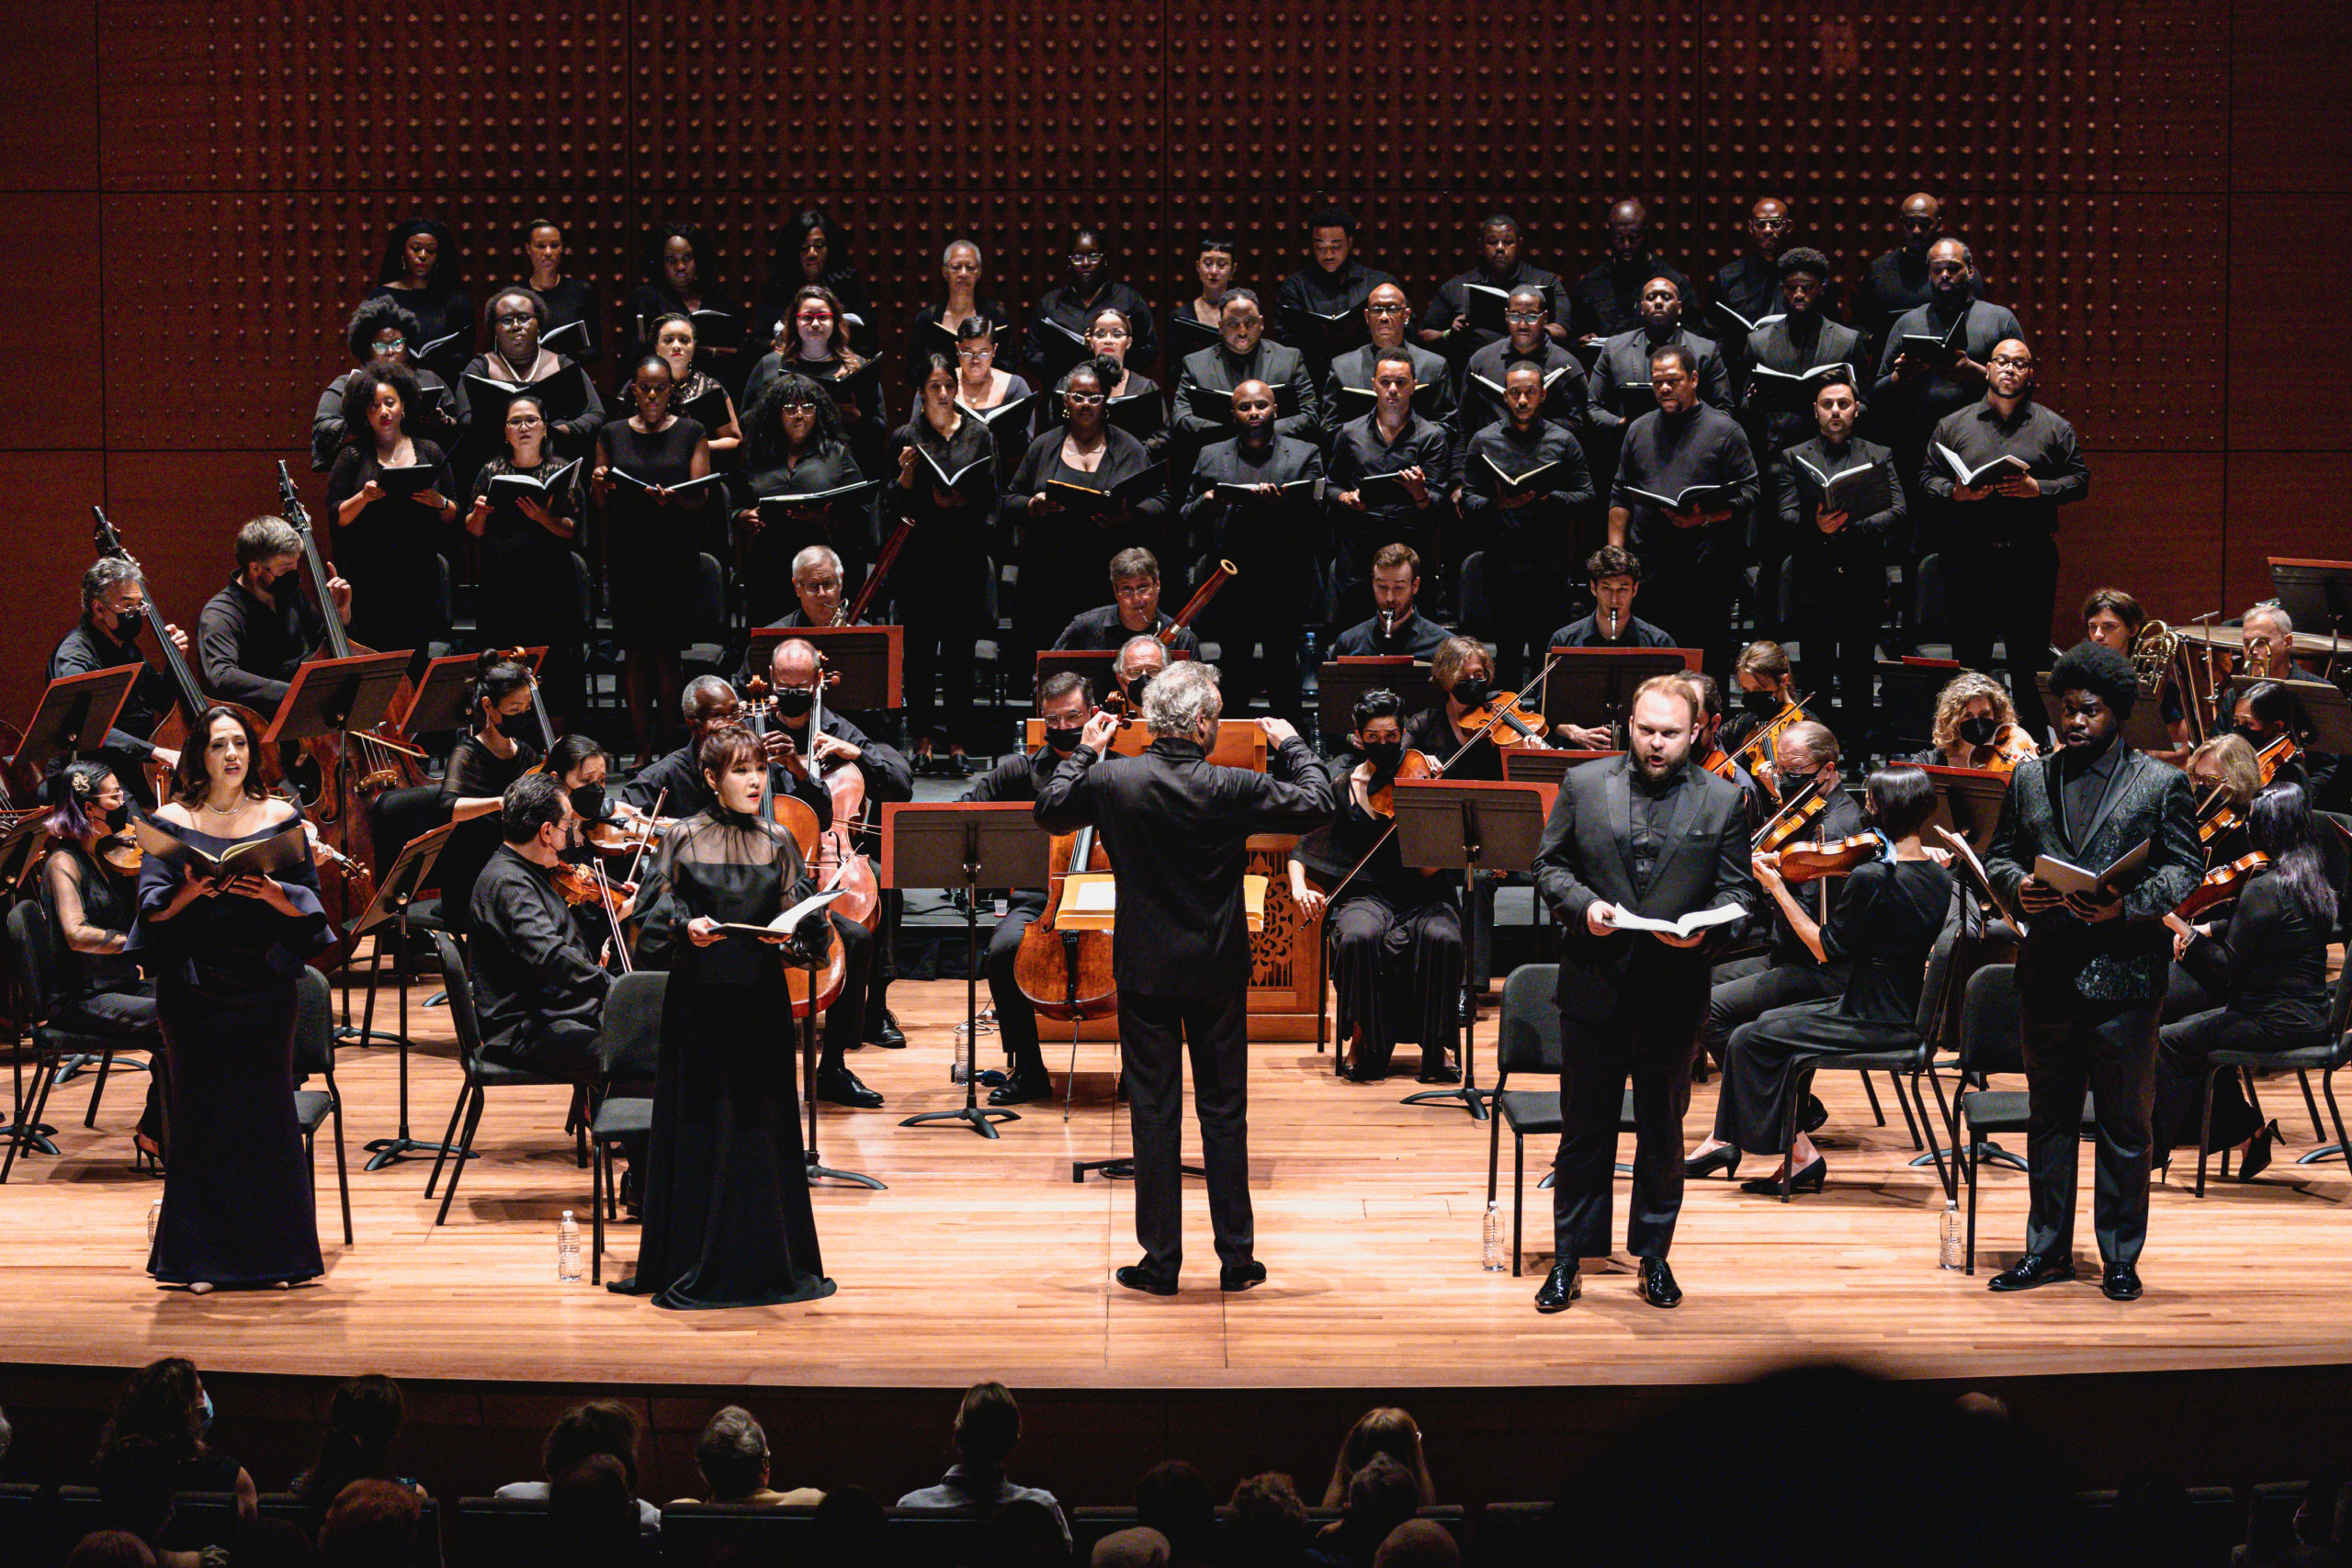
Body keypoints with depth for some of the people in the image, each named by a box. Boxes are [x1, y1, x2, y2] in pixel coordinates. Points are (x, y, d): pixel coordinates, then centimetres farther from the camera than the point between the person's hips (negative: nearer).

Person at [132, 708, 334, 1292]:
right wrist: (188, 894, -21)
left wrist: (275, 893, -17)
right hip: (195, 983, -1)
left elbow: (308, 901, 3)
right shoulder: (172, 821, 4)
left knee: (268, 1109, 0)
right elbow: (152, 906, -2)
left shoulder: (280, 817, 7)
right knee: (202, 1112, 0)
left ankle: (274, 1252, 9)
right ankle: (201, 1257, 6)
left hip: (265, 979, 1)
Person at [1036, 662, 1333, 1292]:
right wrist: (1293, 747, 14)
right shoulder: (1233, 790, -14)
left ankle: (1161, 1261, 8)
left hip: (1144, 973, 0)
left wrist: (1085, 752, 19)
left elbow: (1049, 810, 7)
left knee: (1153, 1111, 6)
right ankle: (1236, 1258, 13)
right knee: (1224, 1110, 10)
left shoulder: (1112, 780, -12)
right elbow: (1316, 805, -2)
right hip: (1216, 973, 0)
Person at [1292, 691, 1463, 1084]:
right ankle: (1362, 1042, -17)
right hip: (1366, 894, 0)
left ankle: (1438, 1050, -19)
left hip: (1422, 896, 0)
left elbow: (1427, 869, -8)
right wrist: (1299, 887, -9)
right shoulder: (1342, 782, 7)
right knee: (1360, 937, -35)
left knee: (1443, 938, -34)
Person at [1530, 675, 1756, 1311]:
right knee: (1585, 1129, 7)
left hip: (1675, 991, 0)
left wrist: (1703, 927, -17)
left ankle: (1654, 1254, 23)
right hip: (1594, 987, 0)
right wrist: (1582, 903, -14)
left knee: (1663, 1132, 11)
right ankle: (1569, 1257, 16)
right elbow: (1549, 865, 5)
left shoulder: (1723, 800, 2)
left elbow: (1737, 889, 3)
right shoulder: (1584, 785, 3)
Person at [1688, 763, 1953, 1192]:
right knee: (1775, 1020, 21)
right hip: (1910, 1017, 9)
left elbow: (1826, 950, -14)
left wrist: (1779, 890, -8)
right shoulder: (1939, 876, 2)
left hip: (1872, 1020, -9)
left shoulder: (1871, 879, -23)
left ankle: (1799, 1153, 6)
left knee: (1748, 1040, 1)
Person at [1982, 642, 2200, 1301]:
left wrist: (2127, 906, -16)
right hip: (2049, 970, 3)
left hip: (2122, 971, -3)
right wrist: (2017, 888, -8)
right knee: (2050, 1115, 10)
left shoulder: (2161, 783, 2)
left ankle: (2121, 1257, 9)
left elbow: (2185, 867, -1)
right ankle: (2047, 1249, 19)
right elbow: (1998, 855, 15)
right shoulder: (2029, 779, 12)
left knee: (2123, 1121, 2)